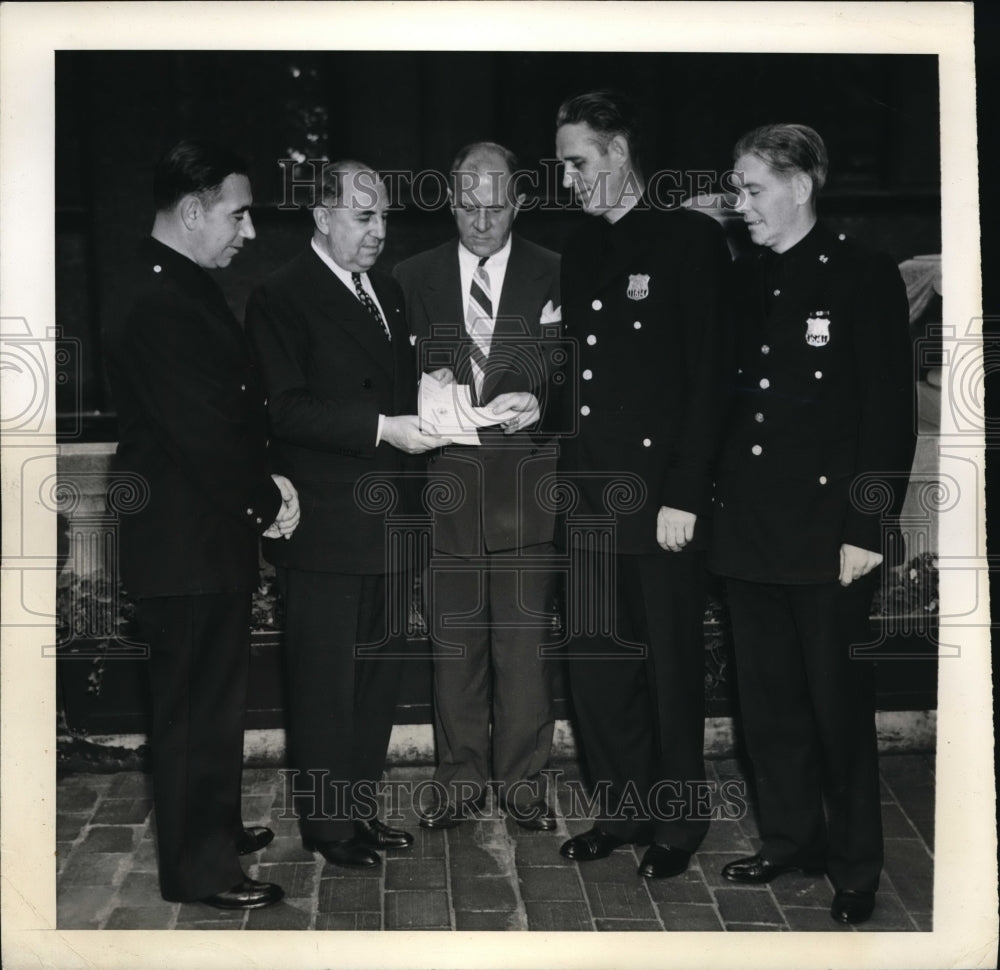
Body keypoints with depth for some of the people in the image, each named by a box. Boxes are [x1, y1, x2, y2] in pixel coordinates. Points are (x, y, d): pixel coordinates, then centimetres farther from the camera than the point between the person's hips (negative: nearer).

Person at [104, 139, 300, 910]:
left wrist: (264, 483, 1)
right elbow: (201, 432, -24)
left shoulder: (184, 289, 11)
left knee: (211, 697, 21)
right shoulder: (156, 303, -22)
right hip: (188, 542, -10)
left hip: (207, 534, 10)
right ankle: (198, 868, 13)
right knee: (198, 704, 1)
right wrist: (266, 500, -11)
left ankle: (213, 827, 36)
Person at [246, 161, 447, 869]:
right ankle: (326, 822, 15)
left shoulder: (386, 292, 16)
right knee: (326, 679, 2)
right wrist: (384, 428, -23)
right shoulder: (282, 297, -9)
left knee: (381, 672, 15)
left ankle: (362, 807, 28)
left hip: (388, 519, 8)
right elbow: (289, 408, -18)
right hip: (325, 525, -8)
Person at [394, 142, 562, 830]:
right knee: (454, 641, 7)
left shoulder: (552, 275, 4)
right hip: (447, 482, 2)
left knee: (525, 640, 2)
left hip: (526, 482, -1)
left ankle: (524, 783, 15)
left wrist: (535, 400, -19)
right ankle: (462, 781, 20)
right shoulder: (415, 277, 9)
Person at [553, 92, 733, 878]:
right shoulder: (581, 251, 14)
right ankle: (623, 808, 25)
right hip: (588, 494, 6)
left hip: (662, 494, -6)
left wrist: (685, 495, -15)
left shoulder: (691, 240, -5)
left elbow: (709, 379, -10)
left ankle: (677, 821, 20)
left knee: (671, 665, 5)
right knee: (596, 663, 10)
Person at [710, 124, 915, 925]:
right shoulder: (745, 282, 10)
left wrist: (869, 528, -14)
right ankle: (789, 838, 29)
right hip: (750, 529, 6)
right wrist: (717, 504, 8)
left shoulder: (864, 277, -6)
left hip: (829, 534, -6)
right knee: (767, 701, 13)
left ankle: (856, 865, 19)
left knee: (839, 705, 4)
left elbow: (890, 412, -10)